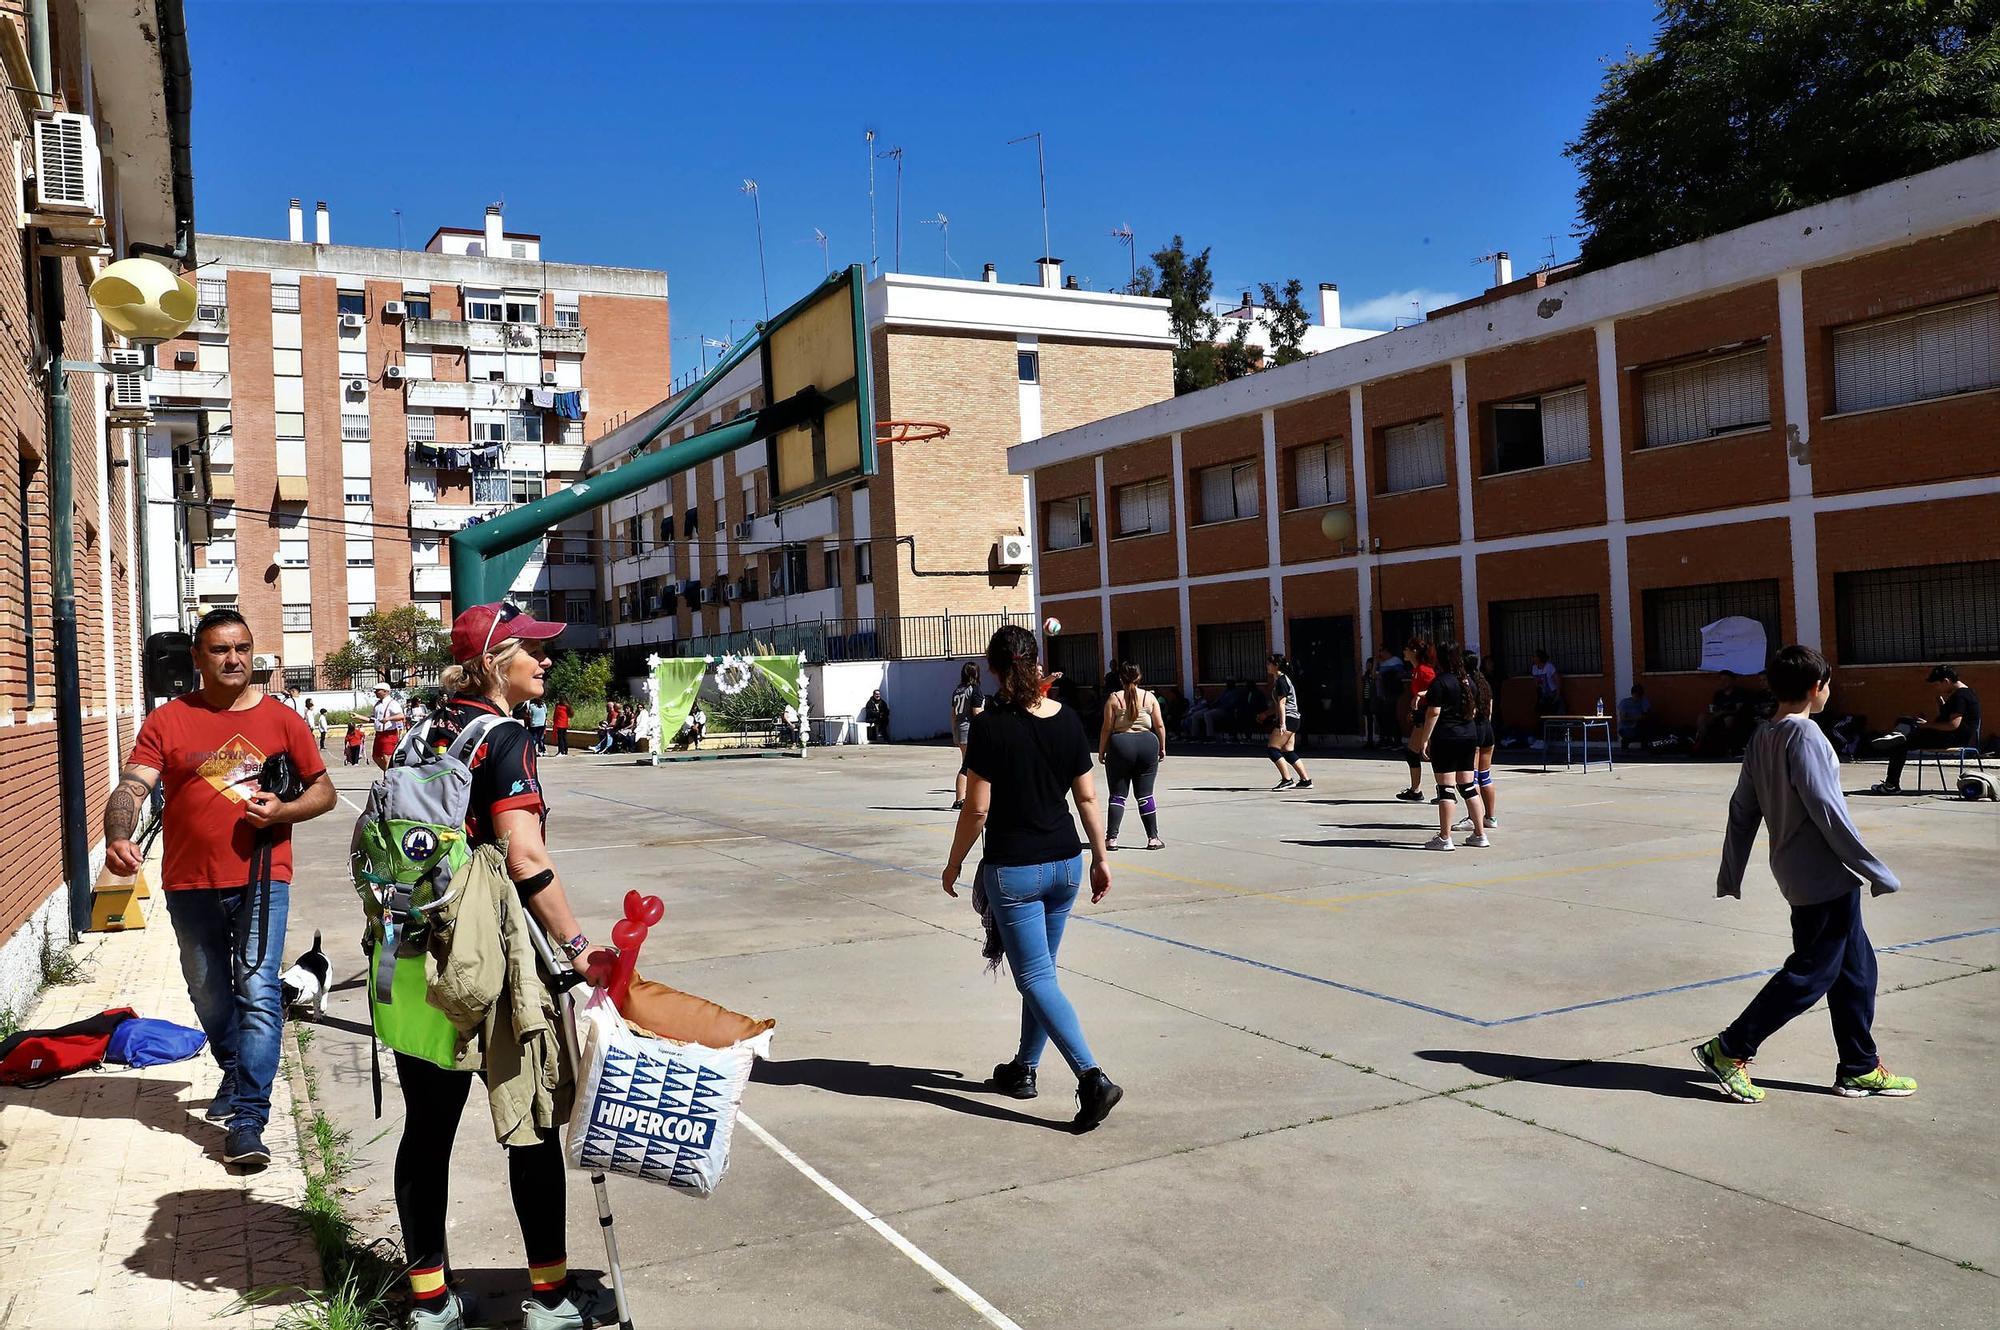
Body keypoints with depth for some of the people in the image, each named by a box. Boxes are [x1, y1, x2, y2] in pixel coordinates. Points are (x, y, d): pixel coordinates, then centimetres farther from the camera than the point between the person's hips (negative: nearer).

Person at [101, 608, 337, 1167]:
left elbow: (324, 791, 8)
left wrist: (282, 810, -12)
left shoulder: (281, 719, 2)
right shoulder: (168, 720, 1)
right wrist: (118, 838, -30)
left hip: (260, 878, -2)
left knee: (258, 992, -10)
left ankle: (247, 1119, -6)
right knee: (209, 995, 18)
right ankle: (236, 1075, 44)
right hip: (190, 883, 2)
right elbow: (132, 786, -10)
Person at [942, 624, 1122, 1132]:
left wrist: (954, 862, 0)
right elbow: (1087, 797, 3)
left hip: (1012, 870, -6)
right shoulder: (1067, 719, 0)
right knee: (1040, 970, 19)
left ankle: (1093, 1078, -13)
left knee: (1035, 978, -1)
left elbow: (977, 808, -13)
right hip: (1065, 864, 6)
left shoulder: (990, 725, -15)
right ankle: (1023, 1069, 32)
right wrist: (1101, 859, 12)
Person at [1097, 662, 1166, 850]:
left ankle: (1111, 838, 1)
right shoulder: (1149, 697, 3)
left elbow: (1107, 728, -4)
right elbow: (1160, 725, 3)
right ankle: (1153, 838, 9)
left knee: (1118, 794, 5)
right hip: (1147, 744, 1)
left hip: (1120, 745, -1)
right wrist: (1162, 748, 13)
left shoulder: (1114, 699, -2)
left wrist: (1101, 751, 5)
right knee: (1145, 794, 8)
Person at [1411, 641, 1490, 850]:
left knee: (1446, 789, -5)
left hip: (1445, 739, -7)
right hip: (1469, 737, 7)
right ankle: (1480, 835, 15)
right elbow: (1474, 710, 17)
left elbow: (1433, 713, -16)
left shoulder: (1440, 683, -12)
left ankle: (1444, 838, -4)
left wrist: (1424, 739, -12)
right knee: (1468, 786, 13)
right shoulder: (1470, 680, 10)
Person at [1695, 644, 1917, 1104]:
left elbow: (1743, 809, 11)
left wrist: (1731, 873, 16)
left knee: (1856, 968, 16)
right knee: (1810, 974, -2)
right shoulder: (1804, 734, -17)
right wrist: (1876, 871, -14)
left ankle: (1861, 1068, 24)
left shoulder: (1761, 738, 8)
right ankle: (1730, 1050, 1)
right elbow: (1827, 810, -20)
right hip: (1825, 877, -9)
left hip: (1800, 873, 9)